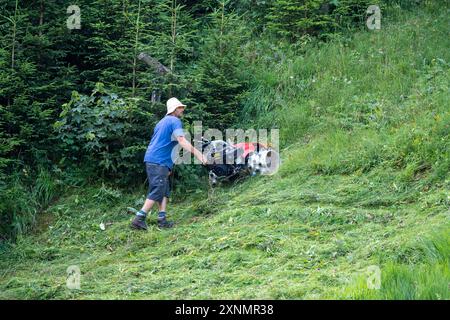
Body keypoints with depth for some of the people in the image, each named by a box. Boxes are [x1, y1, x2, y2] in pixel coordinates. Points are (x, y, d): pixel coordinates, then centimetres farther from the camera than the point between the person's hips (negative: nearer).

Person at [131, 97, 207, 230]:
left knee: (164, 191, 11)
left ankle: (162, 220, 6)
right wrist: (198, 154, -22)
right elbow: (182, 141, -18)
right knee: (157, 192, -10)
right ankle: (139, 219, -14)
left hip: (151, 160, 10)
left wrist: (167, 167, 32)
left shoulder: (162, 121, 24)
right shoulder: (175, 121, -5)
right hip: (159, 162, -10)